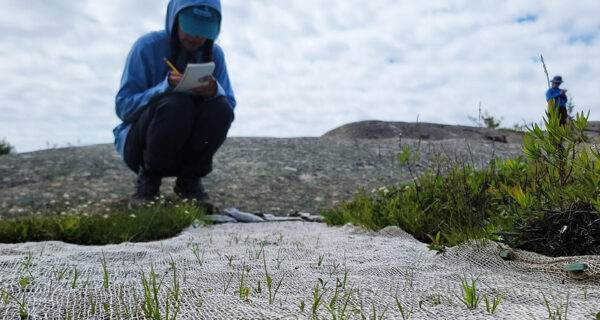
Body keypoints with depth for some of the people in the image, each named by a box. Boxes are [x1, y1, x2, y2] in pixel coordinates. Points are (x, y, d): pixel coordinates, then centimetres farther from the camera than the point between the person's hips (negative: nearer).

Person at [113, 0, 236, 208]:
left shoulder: (214, 54, 0)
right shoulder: (148, 46, -11)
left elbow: (231, 104, -5)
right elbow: (123, 106, -16)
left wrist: (215, 91, -29)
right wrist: (166, 86, -33)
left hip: (188, 148, 3)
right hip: (141, 142, -3)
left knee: (220, 108, -25)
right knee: (175, 103, -33)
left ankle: (189, 180, -5)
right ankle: (148, 179, -11)